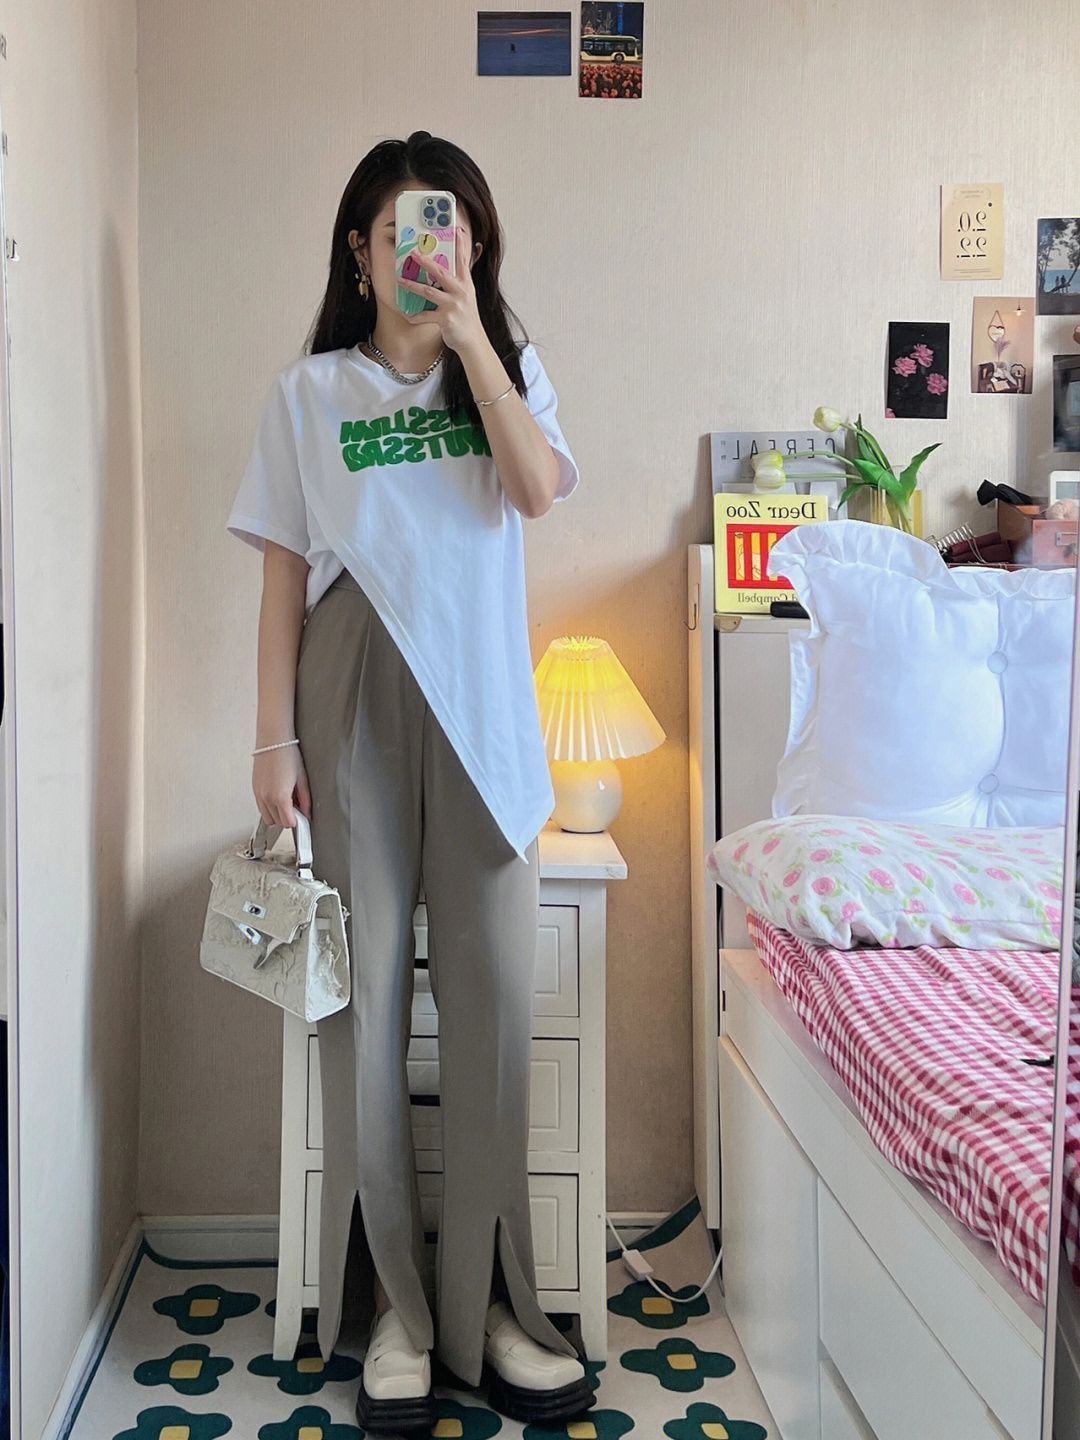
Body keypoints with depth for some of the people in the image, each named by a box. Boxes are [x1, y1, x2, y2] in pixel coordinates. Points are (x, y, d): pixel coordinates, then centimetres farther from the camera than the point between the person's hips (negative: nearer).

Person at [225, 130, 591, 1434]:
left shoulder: (506, 368, 12)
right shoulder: (308, 392, 7)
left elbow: (537, 488, -8)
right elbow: (284, 575, 3)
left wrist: (468, 336, -11)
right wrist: (274, 738, -3)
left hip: (480, 706, 1)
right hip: (354, 700, -1)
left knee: (494, 993, 0)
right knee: (365, 990, 0)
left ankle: (488, 1303, 13)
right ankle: (394, 1306, 14)